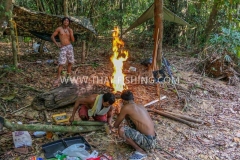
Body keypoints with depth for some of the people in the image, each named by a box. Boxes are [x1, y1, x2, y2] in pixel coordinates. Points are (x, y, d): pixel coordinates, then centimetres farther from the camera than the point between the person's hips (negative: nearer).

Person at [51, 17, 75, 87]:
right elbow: (52, 36, 2)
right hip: (63, 48, -4)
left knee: (70, 62, 10)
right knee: (61, 63, -9)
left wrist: (71, 32, -10)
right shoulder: (59, 29, -1)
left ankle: (68, 76, 24)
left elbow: (73, 40, 0)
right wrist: (57, 44, -7)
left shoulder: (70, 30, 7)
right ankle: (58, 79, -2)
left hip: (70, 47, 4)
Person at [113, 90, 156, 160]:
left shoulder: (126, 107, -12)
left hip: (148, 142, -8)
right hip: (152, 140, 8)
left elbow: (116, 125, 1)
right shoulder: (141, 106, 10)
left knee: (121, 130, -20)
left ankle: (141, 151, -5)